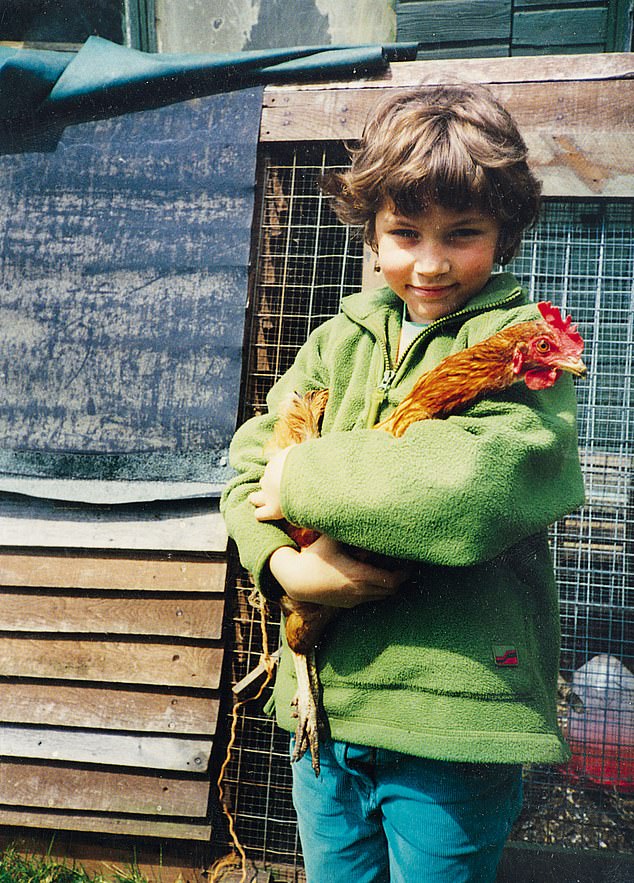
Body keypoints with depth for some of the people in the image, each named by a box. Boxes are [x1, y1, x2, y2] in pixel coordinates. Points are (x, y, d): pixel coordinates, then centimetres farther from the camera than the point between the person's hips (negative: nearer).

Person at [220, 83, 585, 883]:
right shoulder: (340, 340, 7)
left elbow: (482, 485, -26)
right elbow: (252, 463, 3)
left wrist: (306, 479, -16)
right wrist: (281, 563, -18)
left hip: (452, 719, -4)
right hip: (324, 701, 5)